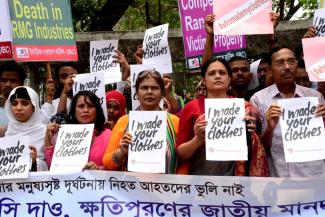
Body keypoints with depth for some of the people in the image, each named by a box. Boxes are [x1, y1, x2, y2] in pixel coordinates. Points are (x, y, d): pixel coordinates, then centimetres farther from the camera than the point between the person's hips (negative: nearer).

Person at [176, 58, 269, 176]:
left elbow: (255, 151, 8)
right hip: (201, 178, -1)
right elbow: (180, 152, 0)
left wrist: (249, 135, -10)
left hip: (235, 177, 1)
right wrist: (198, 139, -17)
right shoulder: (192, 107, -3)